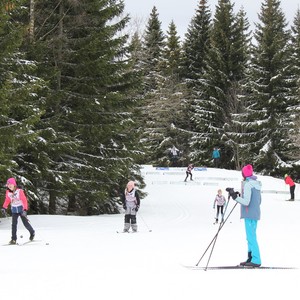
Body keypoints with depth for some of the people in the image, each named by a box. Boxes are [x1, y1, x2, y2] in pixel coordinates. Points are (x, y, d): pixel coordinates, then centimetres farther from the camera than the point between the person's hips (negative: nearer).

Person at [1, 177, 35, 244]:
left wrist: (25, 210, -27)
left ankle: (32, 232, 30)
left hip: (21, 209, -3)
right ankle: (13, 239, -6)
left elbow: (24, 200, -19)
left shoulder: (20, 191, -18)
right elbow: (7, 200, 11)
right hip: (14, 210, 3)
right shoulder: (8, 192, -4)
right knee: (14, 224, -6)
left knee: (25, 223, 2)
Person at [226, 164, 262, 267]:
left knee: (251, 237, -8)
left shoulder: (247, 184, -15)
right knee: (251, 236, 14)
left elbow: (246, 202, -22)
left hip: (249, 214, -9)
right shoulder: (257, 184, 13)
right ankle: (251, 258, 17)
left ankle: (256, 260, -10)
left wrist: (235, 197, -19)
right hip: (256, 214, 9)